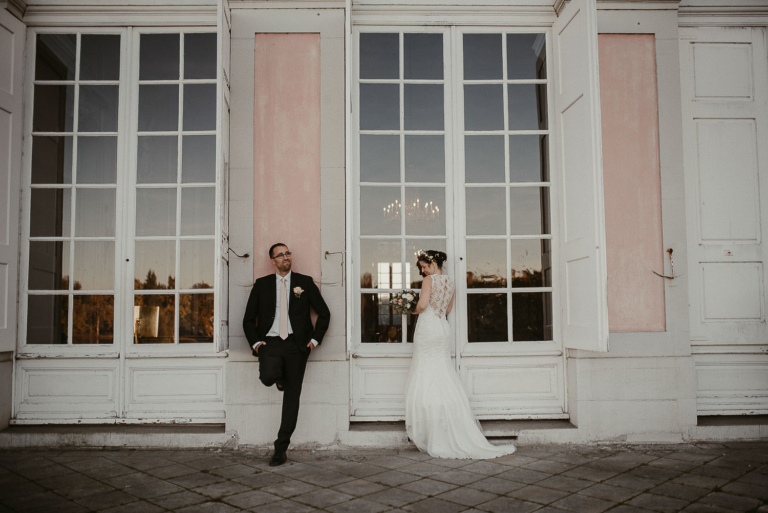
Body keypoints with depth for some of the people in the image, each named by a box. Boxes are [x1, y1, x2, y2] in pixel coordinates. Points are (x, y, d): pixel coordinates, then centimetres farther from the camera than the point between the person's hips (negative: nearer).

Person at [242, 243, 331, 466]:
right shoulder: (262, 284, 10)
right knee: (268, 377, -30)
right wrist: (255, 342, -3)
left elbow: (324, 313, 11)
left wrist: (315, 339, 1)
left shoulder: (305, 282, 8)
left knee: (292, 397, 0)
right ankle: (279, 376, 10)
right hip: (270, 342, 0)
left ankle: (281, 449, 11)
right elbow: (249, 319, 11)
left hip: (296, 344, 0)